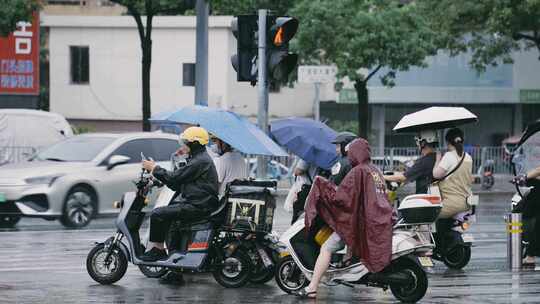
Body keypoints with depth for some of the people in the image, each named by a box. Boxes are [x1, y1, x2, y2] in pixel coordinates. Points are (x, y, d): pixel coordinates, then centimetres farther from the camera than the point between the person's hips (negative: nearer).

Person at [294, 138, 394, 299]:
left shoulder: (357, 172, -10)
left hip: (361, 221, -8)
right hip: (380, 222, 8)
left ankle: (312, 288, -11)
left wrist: (323, 184, -2)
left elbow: (340, 196, -15)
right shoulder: (376, 171, 15)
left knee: (326, 248, -6)